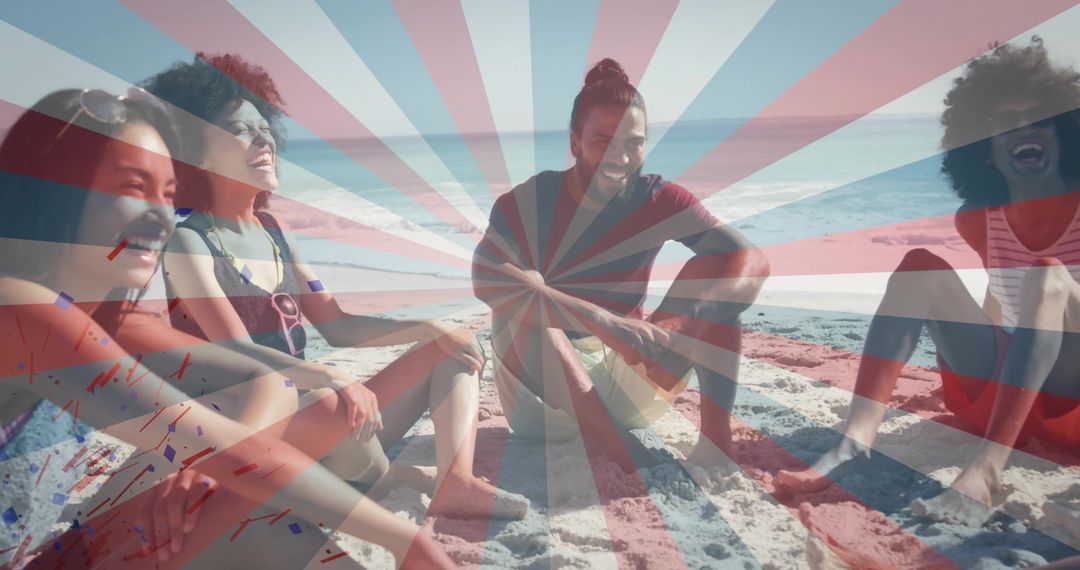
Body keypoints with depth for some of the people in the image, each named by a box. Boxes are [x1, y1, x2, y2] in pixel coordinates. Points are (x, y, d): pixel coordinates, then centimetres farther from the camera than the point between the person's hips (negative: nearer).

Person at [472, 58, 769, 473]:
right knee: (522, 304, -31)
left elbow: (752, 260, -18)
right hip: (542, 403, -2)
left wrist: (687, 319, -37)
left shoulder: (659, 200, -6)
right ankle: (610, 441, -36)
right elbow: (488, 278, -32)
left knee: (714, 272, -14)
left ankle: (715, 436, -25)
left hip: (629, 387, 2)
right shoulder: (526, 203, -12)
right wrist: (604, 322, -44)